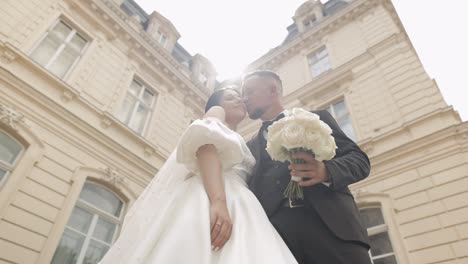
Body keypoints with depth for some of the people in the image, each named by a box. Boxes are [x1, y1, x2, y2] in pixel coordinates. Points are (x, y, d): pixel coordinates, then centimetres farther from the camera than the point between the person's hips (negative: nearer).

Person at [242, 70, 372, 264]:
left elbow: (359, 159, 7)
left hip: (329, 222, -1)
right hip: (274, 229, 2)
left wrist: (327, 171, -13)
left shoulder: (317, 119, 16)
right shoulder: (250, 147, 23)